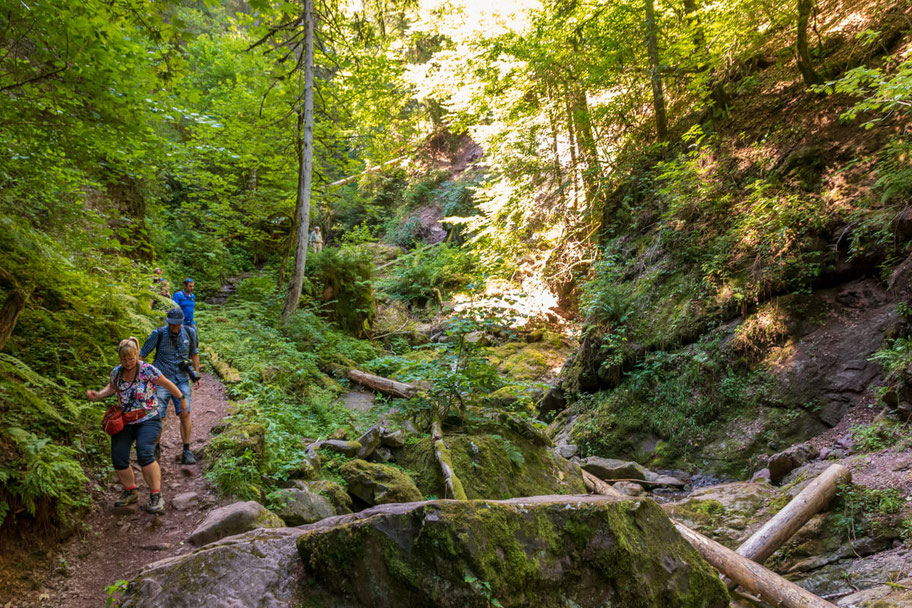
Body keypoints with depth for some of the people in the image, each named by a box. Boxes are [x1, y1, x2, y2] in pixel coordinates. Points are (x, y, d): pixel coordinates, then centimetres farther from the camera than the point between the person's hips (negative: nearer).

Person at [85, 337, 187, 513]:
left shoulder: (147, 370, -11)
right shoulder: (116, 372, 5)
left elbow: (167, 384, 0)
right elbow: (111, 388, 24)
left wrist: (181, 398, 9)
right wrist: (98, 395, 4)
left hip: (147, 421, -5)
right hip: (124, 422, 5)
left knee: (145, 454, -24)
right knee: (118, 458, -4)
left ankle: (156, 496, -17)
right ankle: (130, 492, 20)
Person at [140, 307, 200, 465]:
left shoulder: (189, 332, -2)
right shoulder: (159, 334, -10)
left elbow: (194, 353, 14)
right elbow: (142, 354, -2)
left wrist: (197, 373, 8)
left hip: (181, 380, 1)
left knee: (185, 414, -12)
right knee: (157, 418, -3)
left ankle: (186, 451, -1)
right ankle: (156, 447, 23)